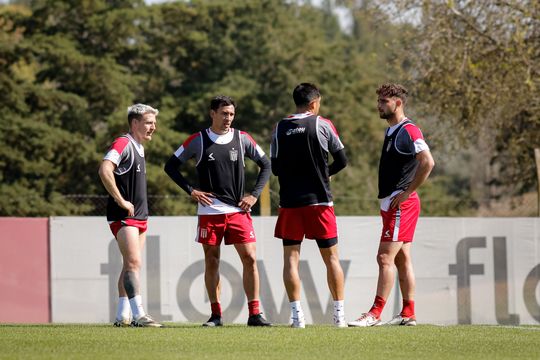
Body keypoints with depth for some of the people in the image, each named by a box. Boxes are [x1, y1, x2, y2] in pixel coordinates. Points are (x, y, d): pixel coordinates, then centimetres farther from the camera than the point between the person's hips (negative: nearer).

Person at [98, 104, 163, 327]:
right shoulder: (123, 144, -12)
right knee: (133, 263, -17)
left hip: (139, 216, 10)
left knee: (131, 266, 9)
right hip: (123, 216, -10)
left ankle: (123, 316, 11)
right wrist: (121, 201, -23)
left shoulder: (139, 148, 18)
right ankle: (138, 315, -23)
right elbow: (104, 171, -26)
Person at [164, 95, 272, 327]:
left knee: (250, 258, -8)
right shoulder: (198, 141, 1)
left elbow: (265, 165, 13)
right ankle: (215, 314, 10)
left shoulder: (242, 139, 4)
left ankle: (254, 314, -4)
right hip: (209, 210, -1)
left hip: (238, 210, 1)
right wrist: (191, 191, -2)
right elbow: (171, 166, 7)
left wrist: (254, 194, 3)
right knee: (211, 262, 2)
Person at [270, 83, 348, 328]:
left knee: (290, 257, 3)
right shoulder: (322, 125, -3)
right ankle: (339, 314, 6)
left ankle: (297, 314, -6)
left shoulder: (280, 129, 3)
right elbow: (342, 161, 0)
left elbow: (275, 168, 7)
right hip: (319, 201, -1)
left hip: (290, 201, 1)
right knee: (331, 257, 7)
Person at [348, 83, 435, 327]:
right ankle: (408, 314, 13)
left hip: (402, 204, -10)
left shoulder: (408, 131, -13)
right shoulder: (391, 131, 17)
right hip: (391, 204, 10)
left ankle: (375, 313, -13)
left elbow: (428, 163, -23)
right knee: (402, 259, 10)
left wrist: (407, 192, -19)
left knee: (385, 257, -12)